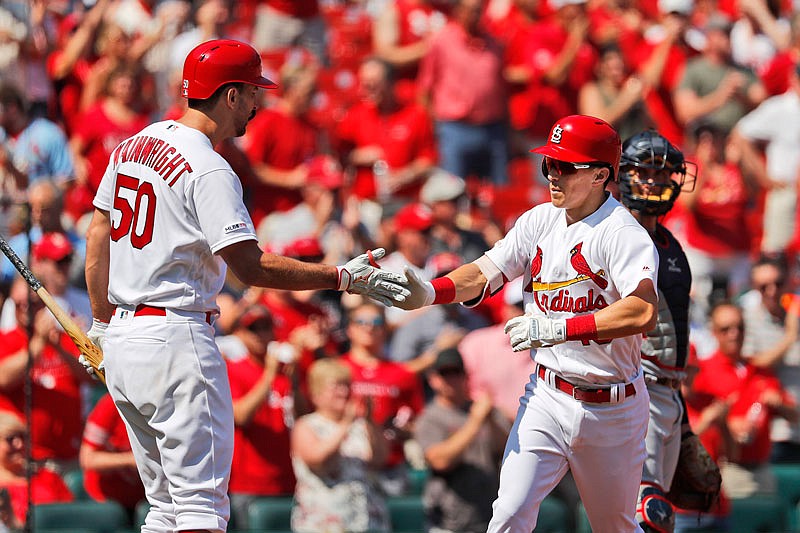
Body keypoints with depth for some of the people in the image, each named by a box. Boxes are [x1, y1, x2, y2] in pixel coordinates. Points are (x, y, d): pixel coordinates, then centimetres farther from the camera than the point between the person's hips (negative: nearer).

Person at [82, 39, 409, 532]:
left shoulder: (133, 145, 12)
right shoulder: (210, 171, -15)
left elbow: (99, 236, 17)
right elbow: (251, 267, -20)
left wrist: (101, 322, 23)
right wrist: (342, 277, -17)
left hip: (121, 342, 9)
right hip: (176, 339, -9)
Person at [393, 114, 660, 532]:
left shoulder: (623, 234, -19)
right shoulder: (540, 221, 3)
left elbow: (643, 312, -36)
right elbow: (485, 274, -3)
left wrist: (559, 329, -40)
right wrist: (428, 293, -23)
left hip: (610, 408, -4)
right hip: (547, 396, 4)